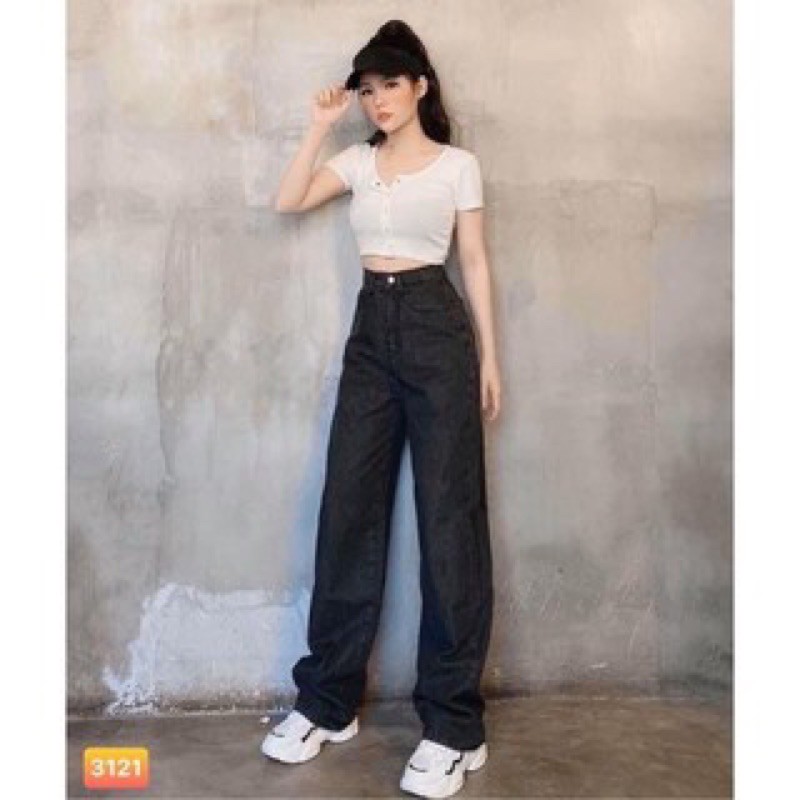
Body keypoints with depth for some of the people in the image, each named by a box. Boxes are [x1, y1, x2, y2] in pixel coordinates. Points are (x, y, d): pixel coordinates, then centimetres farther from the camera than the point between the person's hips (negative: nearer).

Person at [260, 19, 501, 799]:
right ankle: (326, 702, 15)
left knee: (448, 516, -5)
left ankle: (454, 726, 3)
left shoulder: (458, 165, 4)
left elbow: (475, 262, 4)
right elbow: (288, 200, 3)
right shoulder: (358, 161, 15)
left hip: (436, 328, -4)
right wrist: (321, 123, 3)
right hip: (370, 331, 5)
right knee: (349, 510, 3)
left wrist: (489, 356, 0)